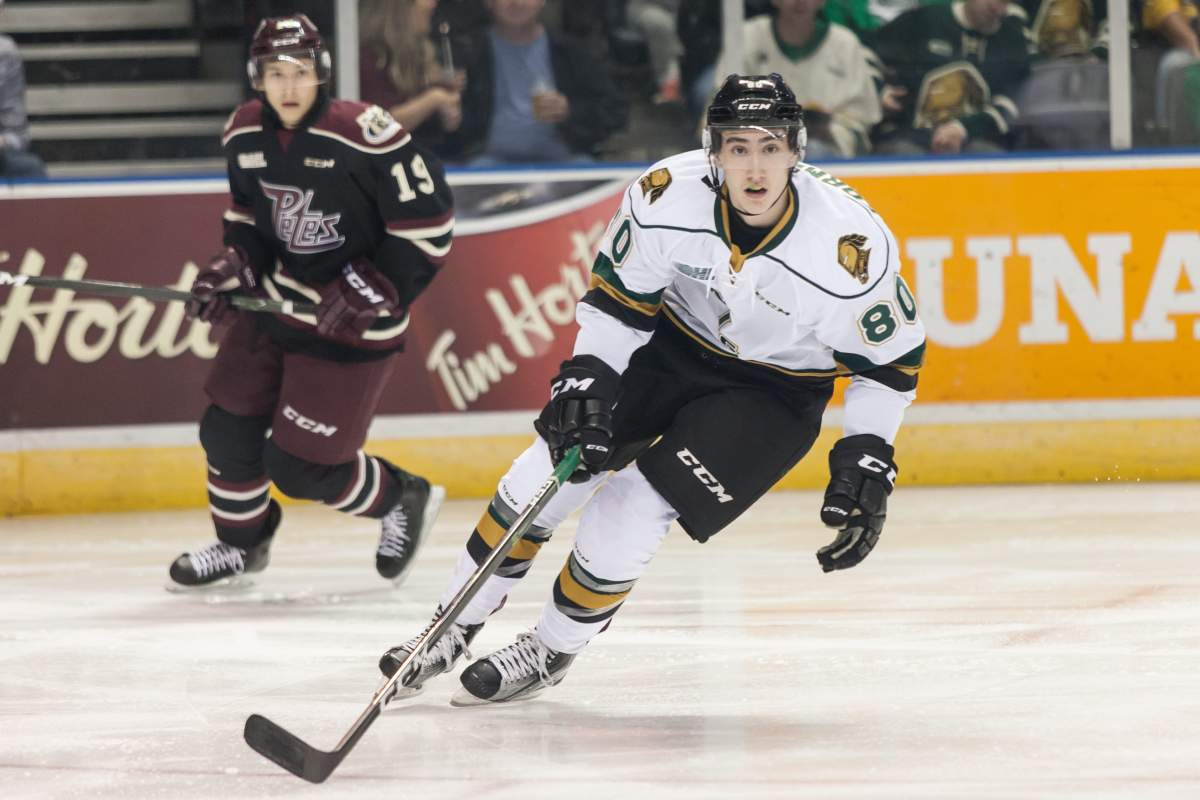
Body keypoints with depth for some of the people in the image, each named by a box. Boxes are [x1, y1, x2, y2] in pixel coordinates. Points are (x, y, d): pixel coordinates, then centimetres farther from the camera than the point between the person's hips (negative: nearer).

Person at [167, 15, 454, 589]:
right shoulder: (245, 136, -2)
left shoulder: (364, 135, -24)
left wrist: (369, 290, -22)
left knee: (299, 467, -7)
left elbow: (428, 222, -18)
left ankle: (403, 502, 20)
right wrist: (230, 269, -2)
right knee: (227, 429, 8)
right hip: (275, 301, 7)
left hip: (351, 321, -7)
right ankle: (242, 542, 34)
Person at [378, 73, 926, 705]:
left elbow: (892, 359, -15)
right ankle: (454, 630, 16)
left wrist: (866, 464, -17)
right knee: (545, 477, -3)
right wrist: (586, 384, -15)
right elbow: (617, 297, -7)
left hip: (773, 392, -3)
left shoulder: (851, 244, -31)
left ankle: (549, 652, 10)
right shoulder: (667, 195, -24)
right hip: (673, 345, 3)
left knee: (631, 511, -15)